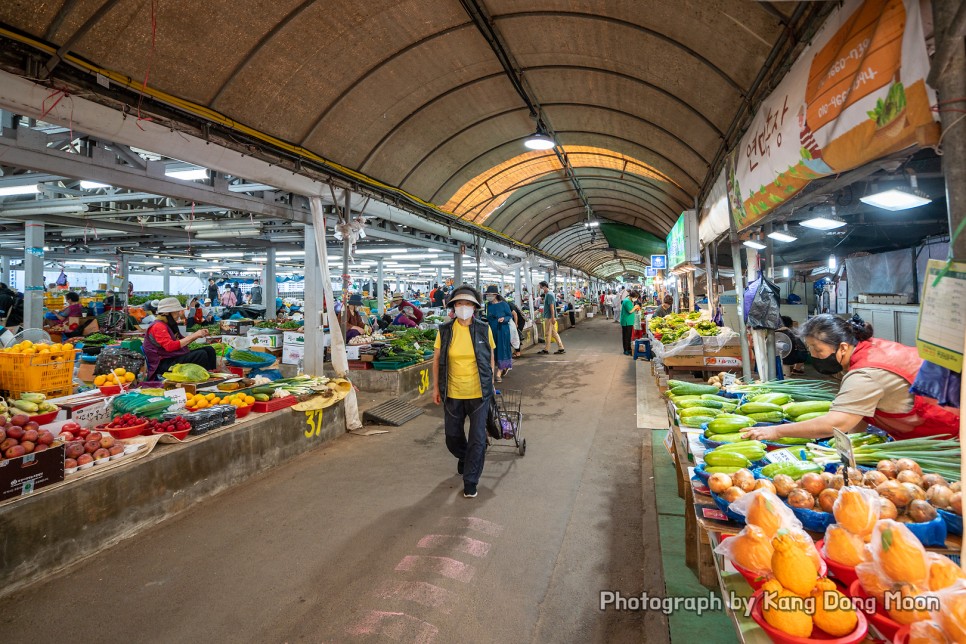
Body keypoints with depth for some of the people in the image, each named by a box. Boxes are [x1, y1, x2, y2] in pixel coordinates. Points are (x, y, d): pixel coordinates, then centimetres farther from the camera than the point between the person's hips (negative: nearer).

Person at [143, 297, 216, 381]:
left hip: (176, 357, 10)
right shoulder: (158, 326, -13)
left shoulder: (169, 324, 16)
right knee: (201, 354, -26)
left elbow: (182, 341, 22)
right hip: (165, 364, -10)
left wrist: (197, 335, 6)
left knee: (209, 350, 1)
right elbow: (170, 346, -25)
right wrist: (192, 336, -21)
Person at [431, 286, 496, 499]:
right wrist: (436, 387, 3)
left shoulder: (484, 329, -5)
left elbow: (491, 358, 6)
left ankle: (470, 480, 19)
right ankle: (464, 457, 49)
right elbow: (436, 359, 4)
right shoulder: (445, 330, -4)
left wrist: (490, 384, 6)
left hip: (479, 393, -1)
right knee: (452, 437, 16)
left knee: (477, 439, 1)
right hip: (452, 394, 2)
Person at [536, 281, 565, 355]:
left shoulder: (549, 295, -15)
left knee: (548, 333, -1)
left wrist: (553, 317, -23)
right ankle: (561, 348, 11)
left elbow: (552, 306, -21)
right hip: (548, 317, 10)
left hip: (549, 317, -10)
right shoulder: (547, 294, 15)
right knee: (554, 333, 10)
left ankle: (546, 349, 7)